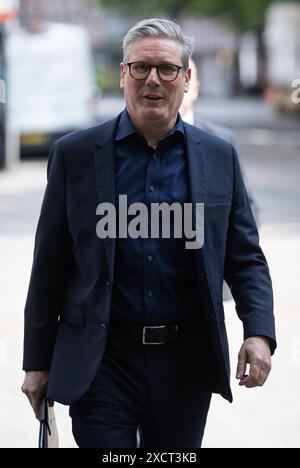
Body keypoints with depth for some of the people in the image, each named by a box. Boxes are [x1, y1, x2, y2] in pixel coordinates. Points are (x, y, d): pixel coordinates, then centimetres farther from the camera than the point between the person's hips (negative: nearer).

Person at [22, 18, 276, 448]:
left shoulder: (219, 157, 5)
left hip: (186, 364, 2)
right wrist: (38, 362, 3)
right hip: (100, 363, -2)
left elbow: (245, 257, 8)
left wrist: (259, 332, -9)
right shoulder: (75, 154, 0)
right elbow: (50, 265, 3)